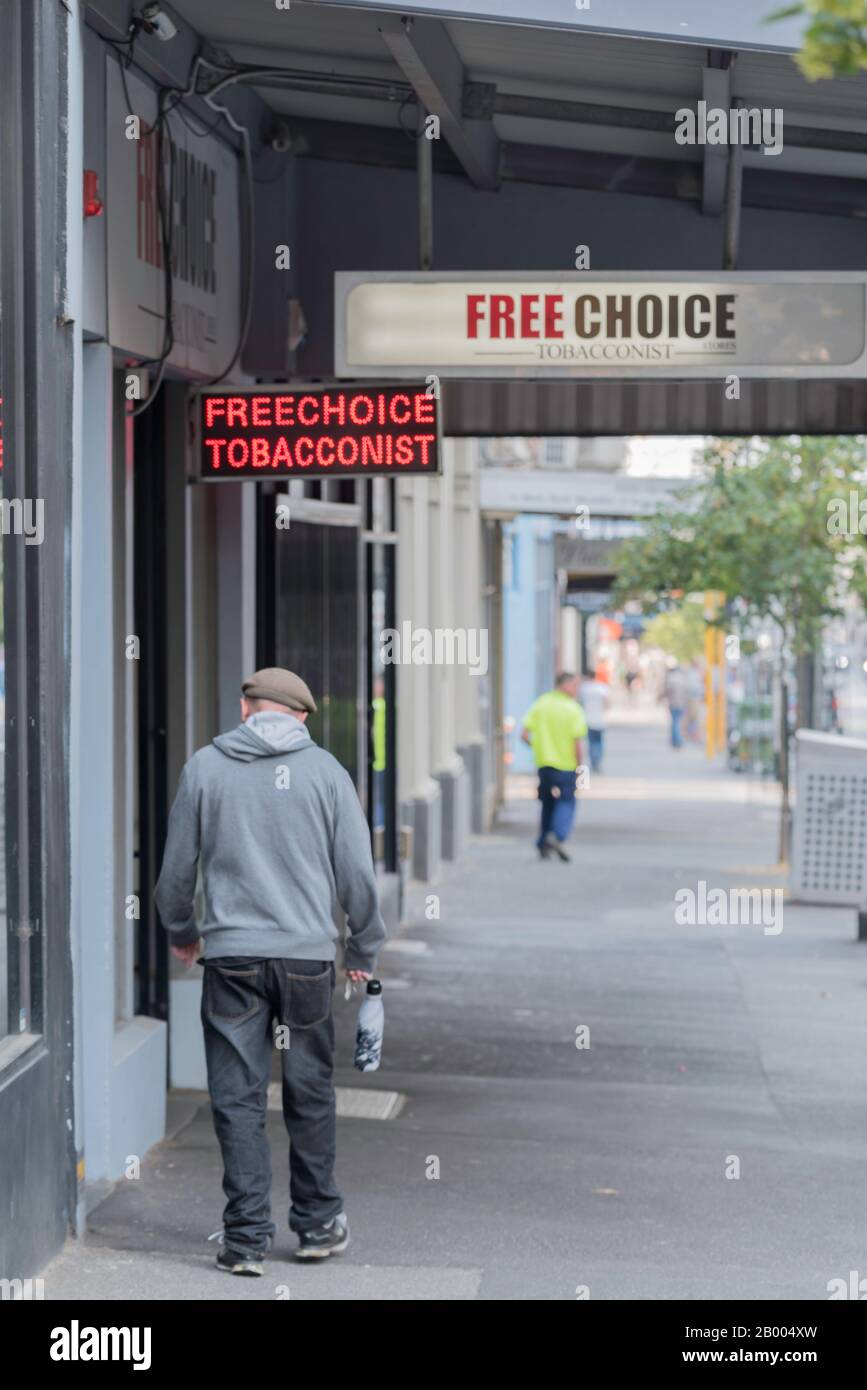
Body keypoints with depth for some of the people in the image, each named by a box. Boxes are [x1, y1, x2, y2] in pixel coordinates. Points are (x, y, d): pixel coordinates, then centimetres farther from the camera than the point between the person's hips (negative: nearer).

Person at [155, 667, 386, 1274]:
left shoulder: (205, 767, 3)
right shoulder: (324, 769, 1)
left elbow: (176, 867, 9)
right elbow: (357, 872, 1)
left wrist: (181, 932, 27)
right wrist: (364, 950, 15)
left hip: (231, 955, 0)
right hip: (307, 953, 0)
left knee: (238, 1098, 4)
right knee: (310, 1094, 13)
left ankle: (247, 1236, 2)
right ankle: (318, 1223, 22)